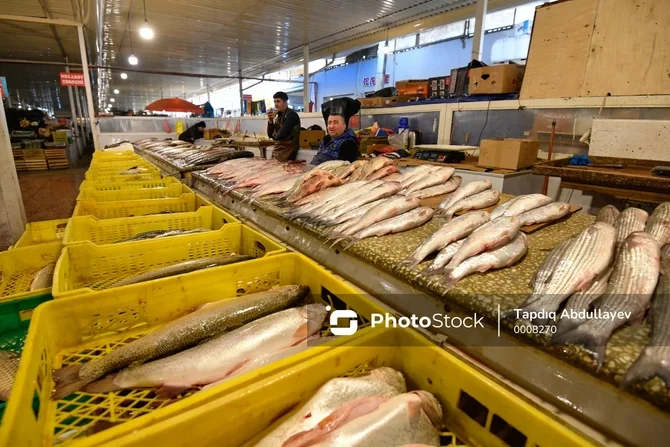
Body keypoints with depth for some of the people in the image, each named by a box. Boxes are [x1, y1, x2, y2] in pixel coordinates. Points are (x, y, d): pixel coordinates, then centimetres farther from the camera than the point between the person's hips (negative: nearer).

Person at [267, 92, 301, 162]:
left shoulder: (291, 115, -13)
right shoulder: (279, 116, 12)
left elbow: (281, 135, -22)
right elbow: (270, 135, 12)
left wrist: (274, 135, 0)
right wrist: (270, 120, -3)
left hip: (287, 152, -8)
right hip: (277, 150, 8)